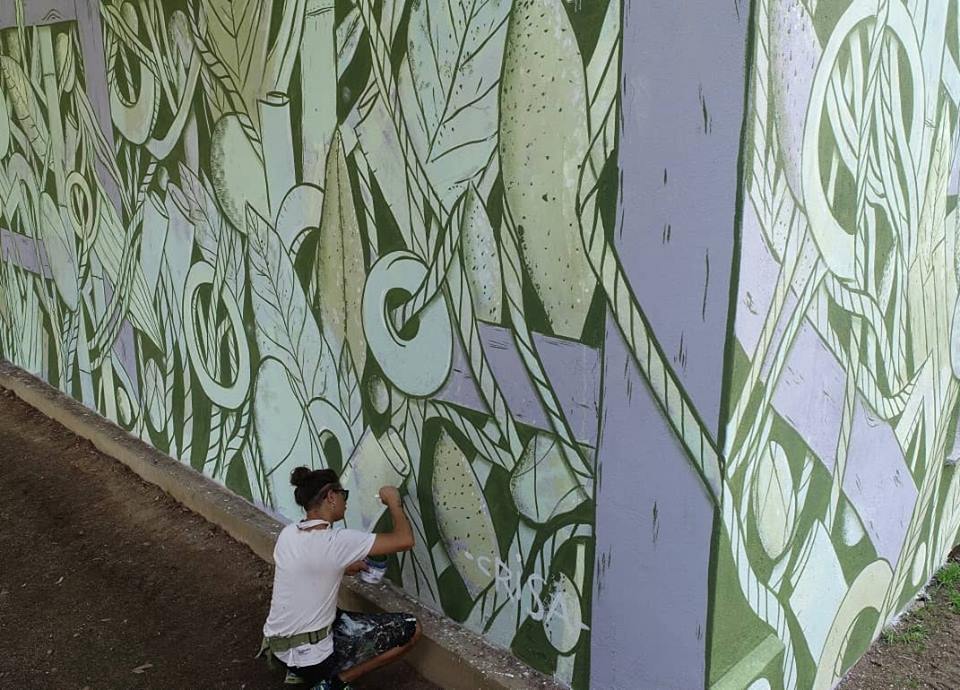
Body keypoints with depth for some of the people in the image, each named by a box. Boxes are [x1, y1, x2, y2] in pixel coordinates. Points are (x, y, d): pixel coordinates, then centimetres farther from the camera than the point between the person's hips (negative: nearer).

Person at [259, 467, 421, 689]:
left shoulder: (287, 533, 0)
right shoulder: (338, 541, -21)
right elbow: (405, 540, -20)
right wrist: (394, 502, -4)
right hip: (309, 655, -8)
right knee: (410, 628, -1)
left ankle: (299, 670, 21)